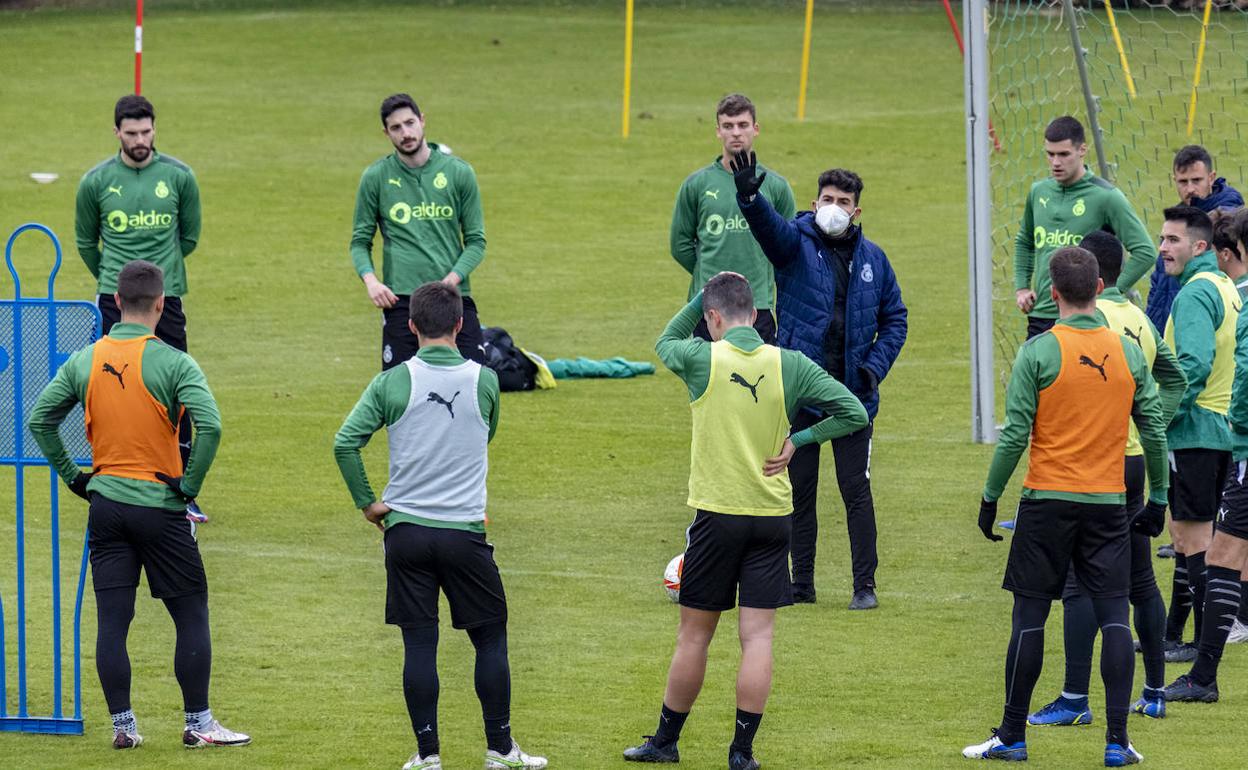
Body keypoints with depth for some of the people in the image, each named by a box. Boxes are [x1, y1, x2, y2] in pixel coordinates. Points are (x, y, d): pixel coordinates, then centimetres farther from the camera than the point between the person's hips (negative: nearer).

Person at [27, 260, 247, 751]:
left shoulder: (85, 361, 2)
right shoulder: (172, 363, -11)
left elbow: (39, 420, 6)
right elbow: (210, 426, -22)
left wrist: (72, 475, 12)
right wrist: (190, 485, -9)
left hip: (105, 506, 4)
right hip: (160, 507, -4)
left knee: (112, 622, 6)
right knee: (192, 616, 6)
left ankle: (122, 725, 8)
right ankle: (198, 724, 6)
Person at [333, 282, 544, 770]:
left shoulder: (392, 383, -4)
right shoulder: (483, 381, -2)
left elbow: (345, 443, -9)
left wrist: (366, 501, 2)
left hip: (405, 529, 1)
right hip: (464, 529, -1)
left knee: (419, 644, 4)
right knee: (490, 638, 11)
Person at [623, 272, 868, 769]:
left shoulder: (702, 359, -8)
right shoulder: (790, 365, -3)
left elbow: (664, 343, 16)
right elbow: (853, 413, -1)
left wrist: (701, 296, 14)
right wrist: (798, 440, 2)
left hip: (717, 517, -1)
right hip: (772, 518, 2)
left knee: (694, 635, 8)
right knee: (758, 636, 2)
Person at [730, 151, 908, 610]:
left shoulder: (872, 259, 6)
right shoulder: (796, 242, -1)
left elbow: (895, 318, 13)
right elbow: (767, 225, -23)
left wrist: (875, 366, -3)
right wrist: (748, 195, -46)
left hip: (853, 393, 0)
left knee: (856, 488, 1)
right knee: (799, 488, 7)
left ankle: (865, 584, 7)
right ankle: (801, 583, 16)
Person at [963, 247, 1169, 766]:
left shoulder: (1039, 352, -7)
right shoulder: (1129, 354, 3)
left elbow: (1014, 435, -9)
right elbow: (1154, 431, 5)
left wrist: (990, 498, 1)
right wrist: (1158, 498, 15)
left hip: (1048, 501, -2)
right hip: (1110, 503, 2)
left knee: (1029, 616, 4)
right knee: (1114, 616, 2)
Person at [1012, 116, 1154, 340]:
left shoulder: (1105, 197, -8)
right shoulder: (1039, 192, 10)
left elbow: (1145, 251, -10)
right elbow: (1024, 242, 29)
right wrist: (1021, 287, 16)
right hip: (1039, 317, 6)